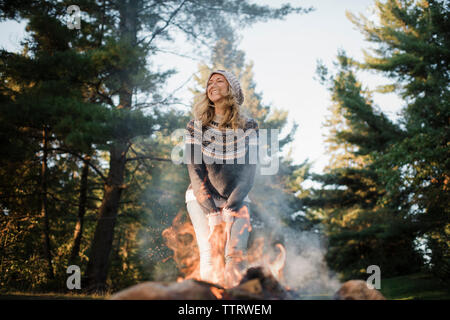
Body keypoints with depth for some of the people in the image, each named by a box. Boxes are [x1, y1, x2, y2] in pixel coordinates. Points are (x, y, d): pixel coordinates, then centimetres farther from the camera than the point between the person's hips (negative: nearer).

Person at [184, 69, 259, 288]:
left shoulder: (248, 127, 3)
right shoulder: (196, 126, 2)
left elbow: (249, 171, -4)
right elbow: (195, 171, -5)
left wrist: (229, 211, -17)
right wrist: (213, 214, -15)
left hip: (236, 198, 1)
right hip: (202, 198, 0)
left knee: (236, 255, -21)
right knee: (210, 253, -21)